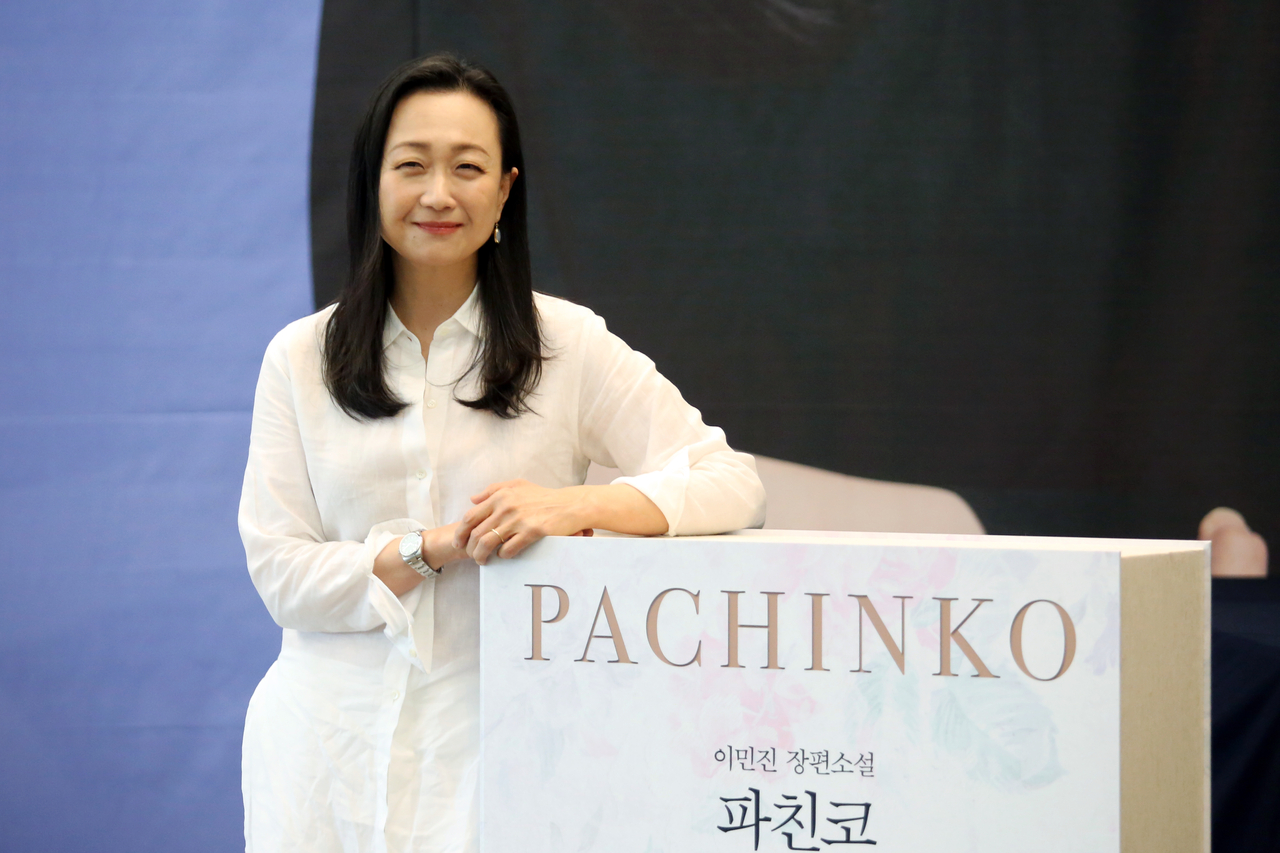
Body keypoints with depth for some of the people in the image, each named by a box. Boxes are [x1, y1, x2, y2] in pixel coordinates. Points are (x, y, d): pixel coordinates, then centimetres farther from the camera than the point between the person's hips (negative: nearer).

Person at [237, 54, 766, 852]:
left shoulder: (570, 346, 0)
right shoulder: (299, 359, 5)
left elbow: (733, 483, -8)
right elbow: (280, 571, -1)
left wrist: (577, 503, -24)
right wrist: (431, 549, -15)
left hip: (494, 749, -1)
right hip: (327, 754, 2)